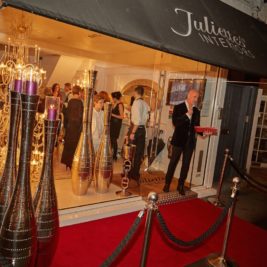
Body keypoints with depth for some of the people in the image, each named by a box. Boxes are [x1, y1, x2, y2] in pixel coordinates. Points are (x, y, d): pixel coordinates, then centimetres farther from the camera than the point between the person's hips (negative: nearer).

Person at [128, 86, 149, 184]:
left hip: (136, 128, -7)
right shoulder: (145, 104, 11)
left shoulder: (137, 102, -13)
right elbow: (146, 117, 10)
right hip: (142, 129, 7)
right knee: (139, 152, 10)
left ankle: (129, 173, 17)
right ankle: (135, 173, 19)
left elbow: (137, 119, -21)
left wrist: (132, 132, -21)